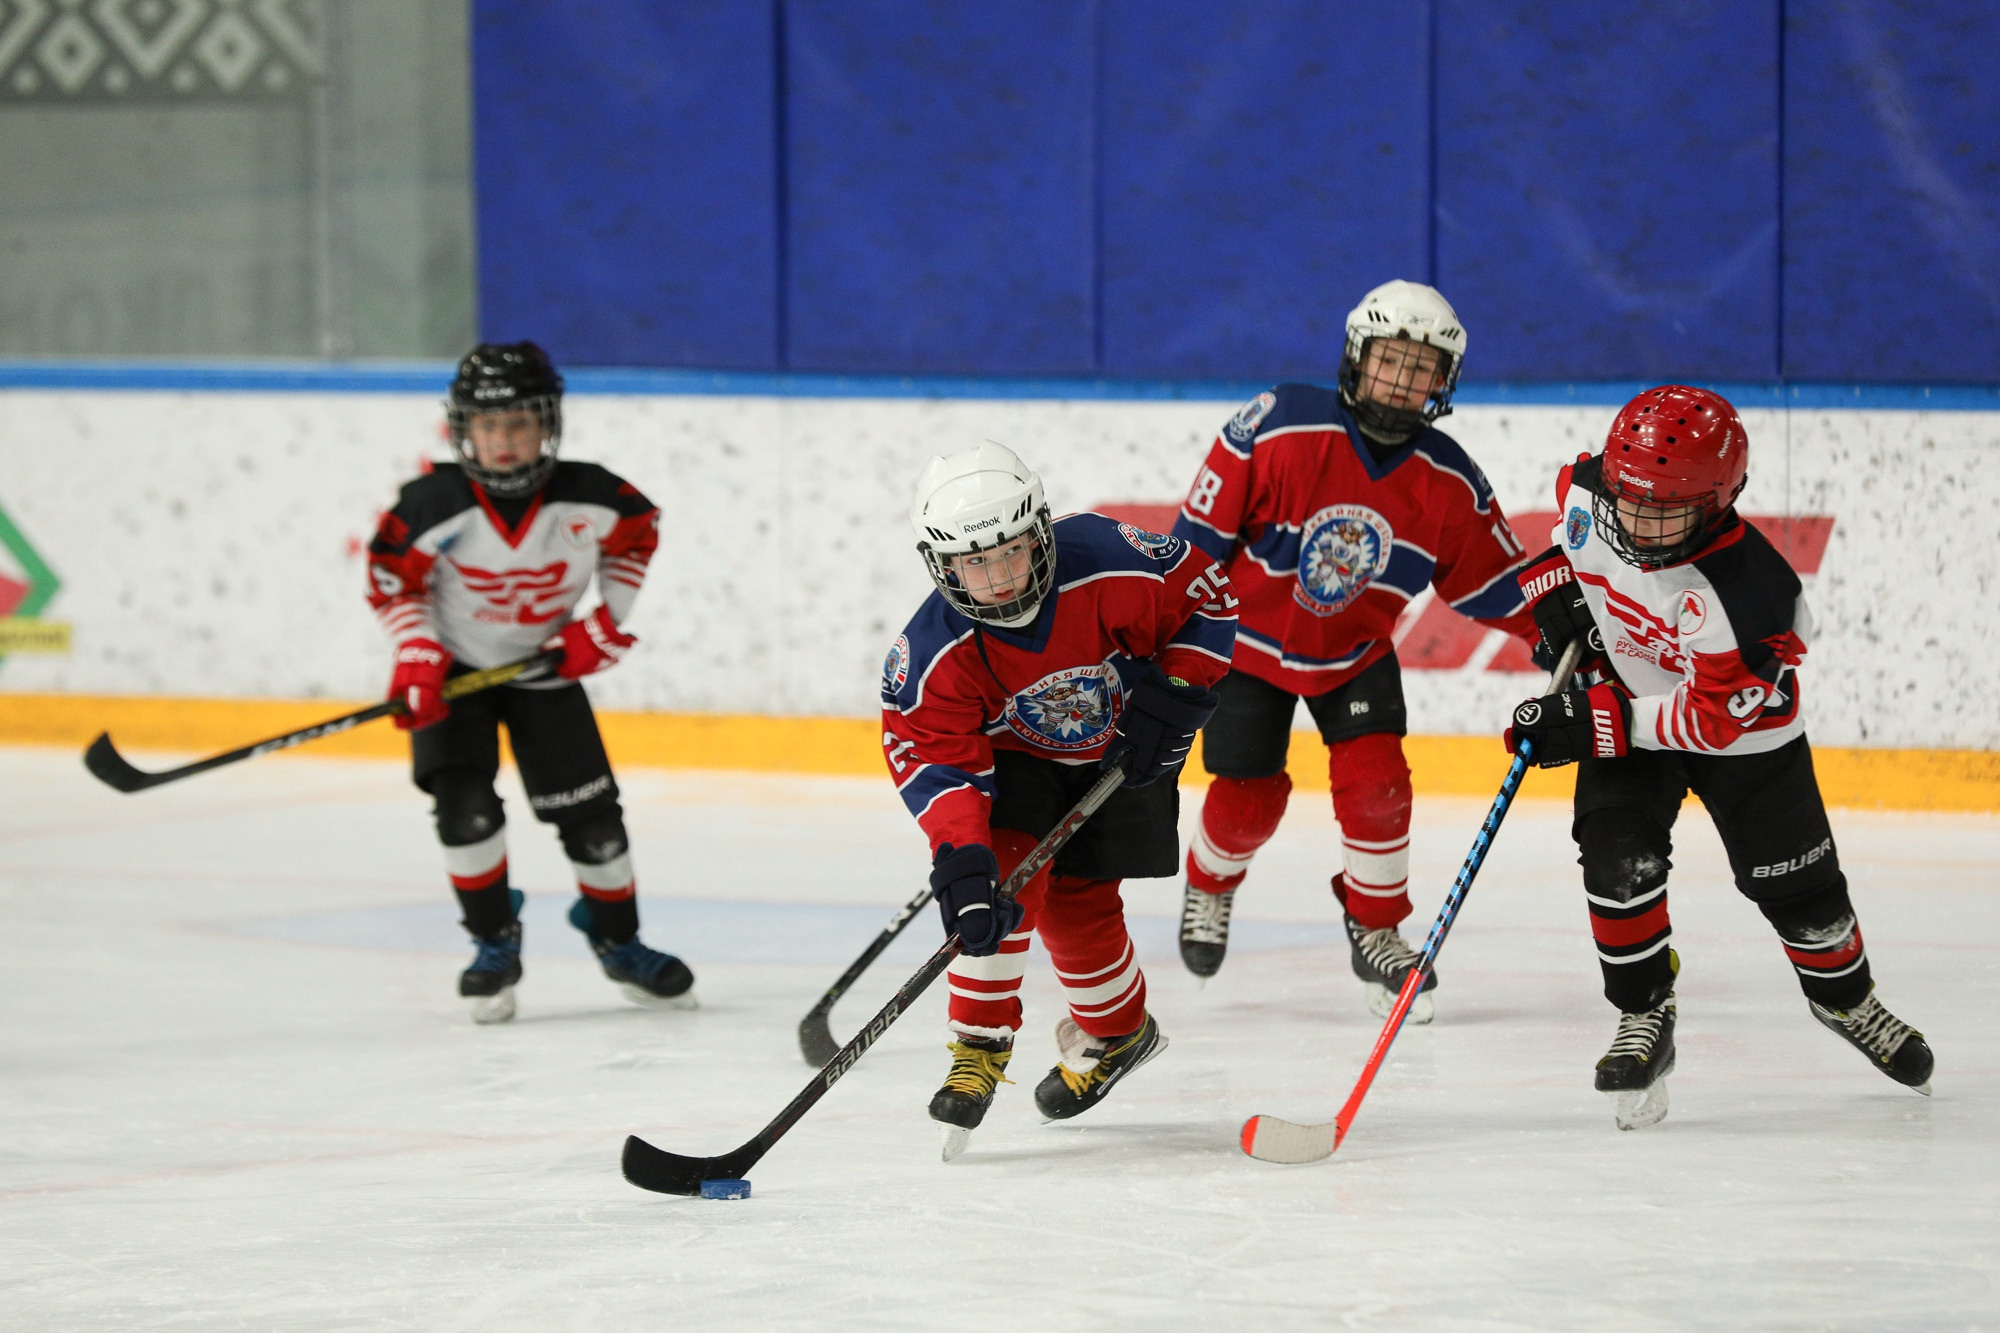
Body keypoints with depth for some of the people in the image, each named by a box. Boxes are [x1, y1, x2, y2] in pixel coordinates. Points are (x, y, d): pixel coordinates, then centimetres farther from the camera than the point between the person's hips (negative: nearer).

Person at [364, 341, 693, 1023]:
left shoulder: (590, 499, -21)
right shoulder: (432, 506, -25)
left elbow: (638, 533, 1)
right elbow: (391, 580, -11)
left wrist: (606, 620, -5)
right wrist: (417, 657, -20)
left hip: (546, 667, 2)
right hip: (456, 668, -2)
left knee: (592, 814, 2)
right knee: (464, 806, -18)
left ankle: (618, 938, 26)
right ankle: (494, 943, 3)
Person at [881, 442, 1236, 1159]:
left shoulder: (1110, 564, -33)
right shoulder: (936, 652, -32)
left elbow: (1204, 596, -17)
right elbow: (932, 756, -34)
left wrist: (1174, 695, -23)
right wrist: (960, 857, -48)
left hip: (1122, 748, 0)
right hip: (1014, 757, 0)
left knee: (1078, 904, -2)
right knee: (1008, 870, -24)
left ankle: (1120, 1029, 28)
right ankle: (980, 1046, -12)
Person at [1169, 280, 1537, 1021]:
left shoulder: (1448, 484, -15)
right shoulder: (1278, 429, -27)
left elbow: (1492, 582, -2)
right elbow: (1197, 538, -19)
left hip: (1355, 654, 2)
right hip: (1250, 641, -2)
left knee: (1376, 784, -13)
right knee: (1247, 800, 0)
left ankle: (1376, 930, 11)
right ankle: (1209, 885, 35)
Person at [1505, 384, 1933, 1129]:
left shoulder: (1744, 597, -39)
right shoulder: (1591, 496, -23)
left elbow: (1713, 716, -31)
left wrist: (1590, 724, -33)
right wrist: (1557, 585, -8)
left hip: (1744, 734, -3)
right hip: (1626, 700, 3)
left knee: (1798, 888, 7)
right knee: (1618, 862, -18)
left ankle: (1845, 998, 37)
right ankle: (1645, 1018, 0)